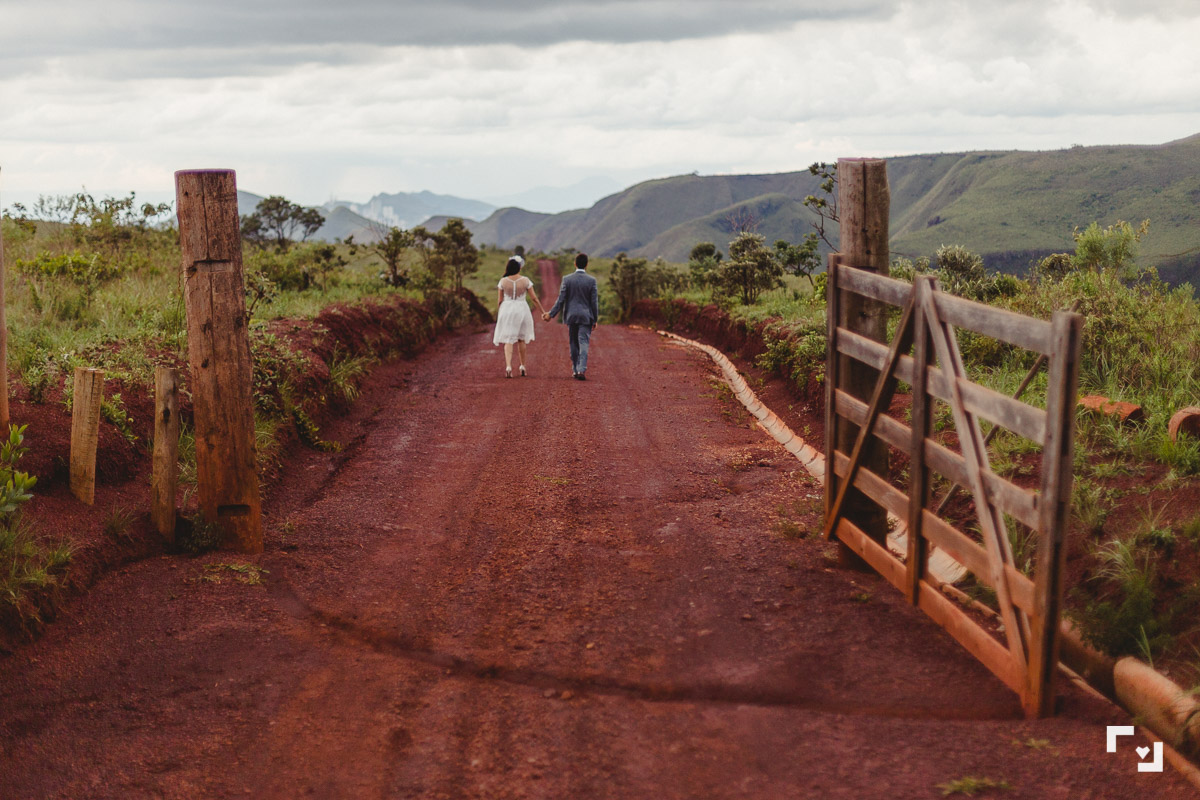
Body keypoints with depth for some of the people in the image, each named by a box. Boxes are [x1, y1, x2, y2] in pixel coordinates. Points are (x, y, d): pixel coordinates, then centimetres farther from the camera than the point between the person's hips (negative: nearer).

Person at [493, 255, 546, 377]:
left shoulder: (503, 281, -4)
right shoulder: (525, 280, -5)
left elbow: (499, 301, 1)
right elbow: (535, 298, -2)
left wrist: (499, 314, 14)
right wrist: (543, 312, 8)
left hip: (506, 310, 0)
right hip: (522, 310, 0)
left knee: (508, 340, -1)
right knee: (521, 339, 17)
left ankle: (508, 367, -18)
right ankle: (522, 366, 22)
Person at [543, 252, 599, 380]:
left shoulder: (567, 279, -4)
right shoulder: (591, 280, -6)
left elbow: (561, 299, -4)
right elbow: (594, 302, -4)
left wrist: (551, 314, 3)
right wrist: (595, 319, 5)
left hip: (571, 316, 2)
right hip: (586, 317, -2)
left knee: (574, 344, 13)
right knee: (583, 343, -3)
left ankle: (575, 370, 16)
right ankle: (582, 370, -16)